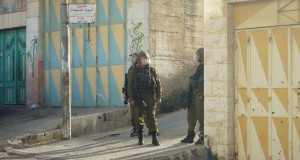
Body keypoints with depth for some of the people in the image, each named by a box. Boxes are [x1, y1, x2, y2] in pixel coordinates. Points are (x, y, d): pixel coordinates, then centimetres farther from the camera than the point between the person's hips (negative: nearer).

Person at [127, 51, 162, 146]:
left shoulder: (152, 71, 6)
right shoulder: (134, 72, 4)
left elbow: (158, 84, 6)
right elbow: (130, 86, 2)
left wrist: (159, 97, -1)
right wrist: (131, 98, -5)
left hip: (150, 98, 0)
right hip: (138, 99, 0)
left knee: (152, 117, -2)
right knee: (139, 118, 4)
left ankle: (154, 138, 1)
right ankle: (140, 138, 13)